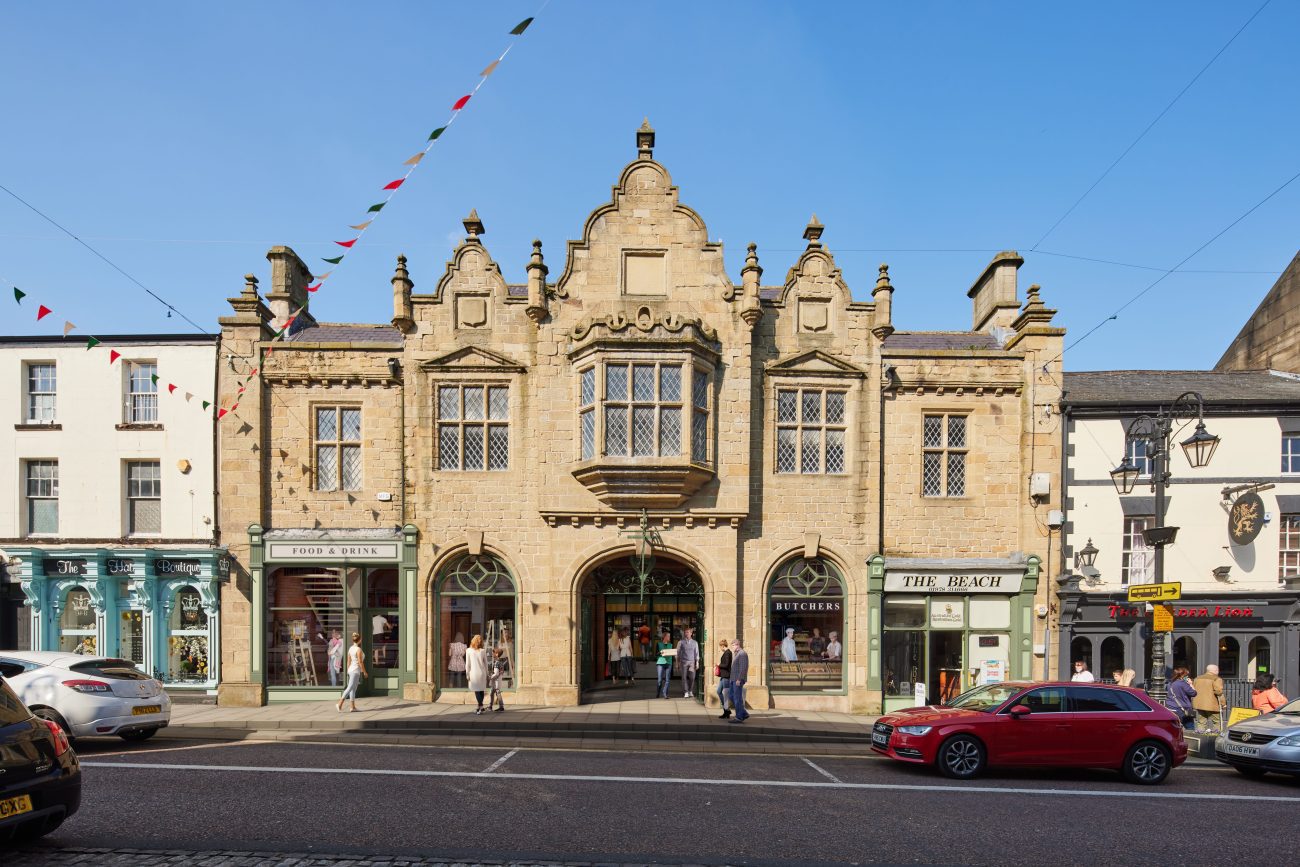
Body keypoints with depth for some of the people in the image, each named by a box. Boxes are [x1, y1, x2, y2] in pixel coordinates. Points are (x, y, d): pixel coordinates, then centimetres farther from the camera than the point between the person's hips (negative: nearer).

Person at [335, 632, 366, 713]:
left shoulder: (350, 648, 7)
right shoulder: (358, 649, -16)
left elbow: (349, 662, 12)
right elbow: (360, 662, -16)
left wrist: (348, 672, 20)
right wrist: (364, 672, -8)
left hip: (350, 670, 9)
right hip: (356, 670, -9)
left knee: (353, 689, 10)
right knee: (350, 688, -7)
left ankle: (353, 707, 13)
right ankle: (340, 704, -12)